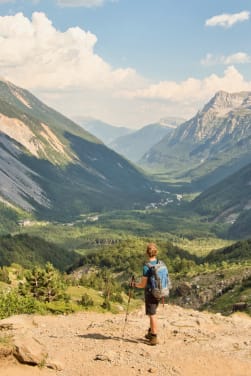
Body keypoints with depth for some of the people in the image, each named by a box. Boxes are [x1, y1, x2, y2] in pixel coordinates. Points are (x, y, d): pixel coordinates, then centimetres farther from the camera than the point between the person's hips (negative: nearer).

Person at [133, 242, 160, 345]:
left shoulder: (146, 267, -21)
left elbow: (143, 284, -18)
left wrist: (135, 284, 2)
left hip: (150, 293, -6)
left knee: (152, 314, 3)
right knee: (152, 313, 22)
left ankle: (154, 337, 9)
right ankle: (150, 332, 33)